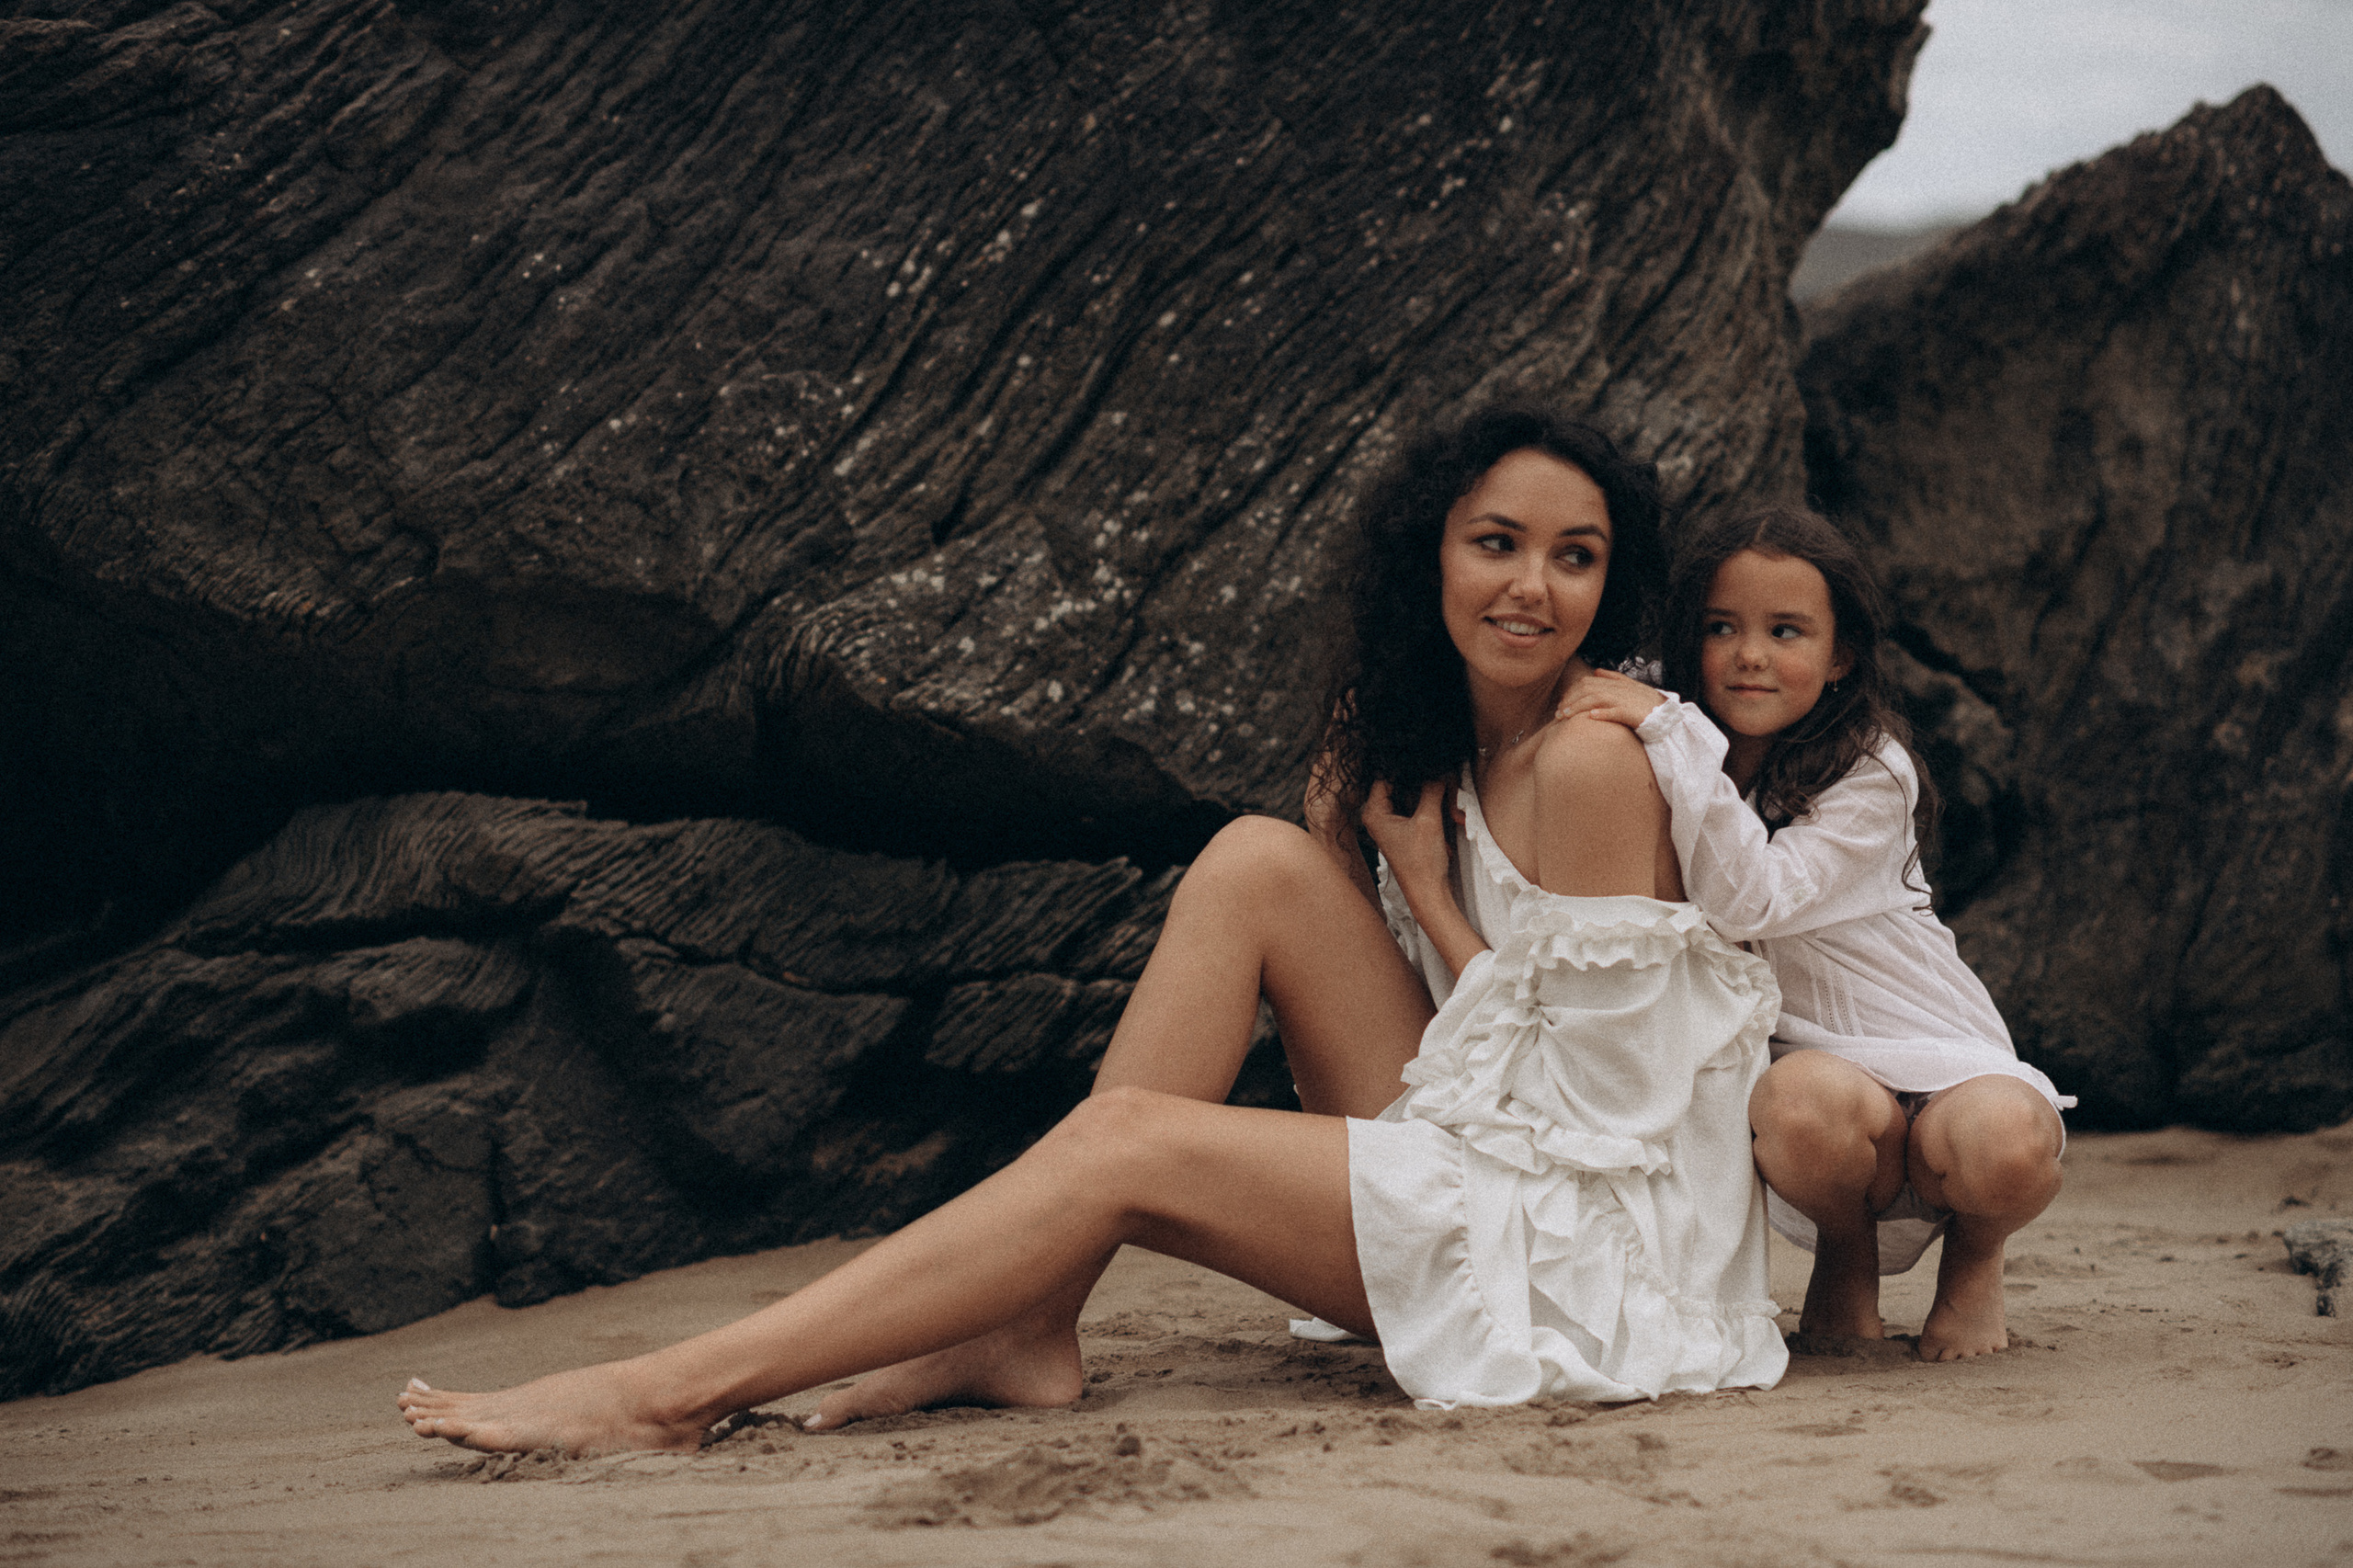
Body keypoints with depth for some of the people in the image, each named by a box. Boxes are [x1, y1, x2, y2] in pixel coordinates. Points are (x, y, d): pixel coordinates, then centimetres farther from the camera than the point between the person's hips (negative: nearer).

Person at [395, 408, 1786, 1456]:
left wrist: (1423, 881, -8)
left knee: (1129, 1145, -18)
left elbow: (1577, 1078, -13)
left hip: (1601, 1237, -7)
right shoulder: (1435, 744, 11)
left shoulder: (1597, 755, -15)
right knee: (1257, 862, -8)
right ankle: (1029, 1332, -9)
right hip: (1483, 1170, 7)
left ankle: (688, 1386, -21)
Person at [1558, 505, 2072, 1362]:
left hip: (1939, 1065, -2)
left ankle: (1973, 1258, 2)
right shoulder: (1685, 781, 5)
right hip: (1799, 1061, 2)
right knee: (1808, 1098, -37)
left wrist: (1668, 729, -31)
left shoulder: (1871, 775, -11)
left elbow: (1750, 900, -26)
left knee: (2003, 1144, -37)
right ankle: (1845, 1262, -1)